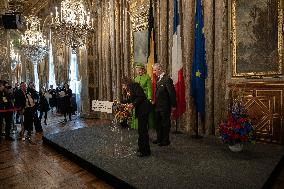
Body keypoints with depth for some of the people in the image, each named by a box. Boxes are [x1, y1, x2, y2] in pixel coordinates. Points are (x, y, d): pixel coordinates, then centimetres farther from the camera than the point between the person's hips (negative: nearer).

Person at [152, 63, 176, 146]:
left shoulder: (167, 79, -17)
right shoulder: (158, 79, 10)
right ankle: (159, 138, 32)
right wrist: (155, 101, 9)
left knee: (165, 124, 4)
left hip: (165, 106, -9)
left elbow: (172, 93, -17)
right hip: (158, 106, 9)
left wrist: (173, 105, -16)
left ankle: (166, 140, 18)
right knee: (158, 123, 17)